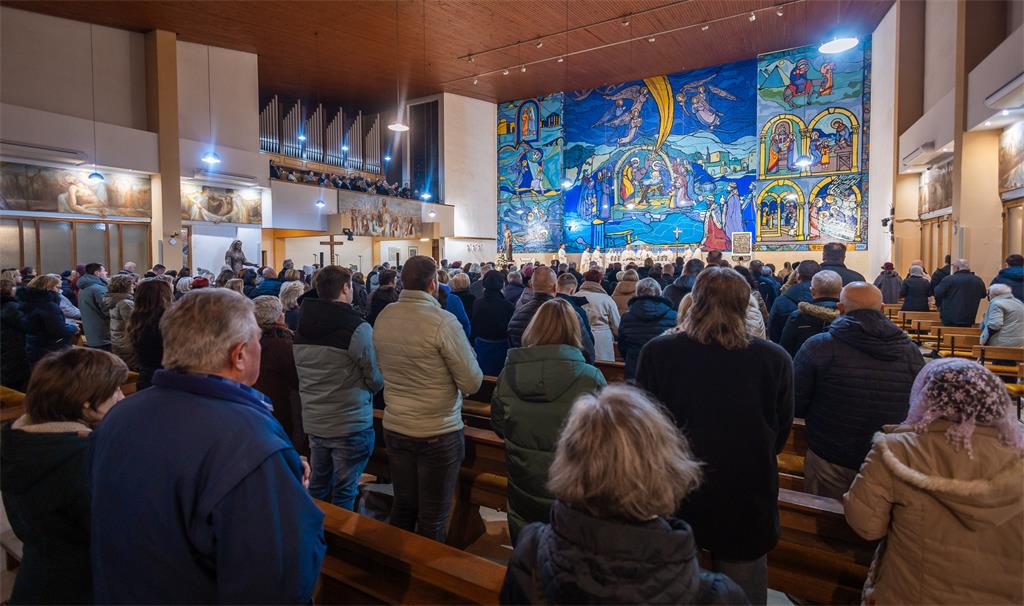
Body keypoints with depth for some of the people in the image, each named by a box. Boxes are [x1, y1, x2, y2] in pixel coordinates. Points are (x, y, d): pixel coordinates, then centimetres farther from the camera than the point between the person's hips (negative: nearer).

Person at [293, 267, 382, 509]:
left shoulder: (302, 326, 2)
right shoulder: (359, 329, -20)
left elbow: (304, 373, 9)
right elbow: (377, 379, -14)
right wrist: (366, 390, 6)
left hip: (313, 421, 7)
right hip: (350, 424, -6)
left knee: (318, 484, 22)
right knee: (344, 492, 8)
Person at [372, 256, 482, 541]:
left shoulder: (383, 317, -1)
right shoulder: (442, 321, -20)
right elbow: (472, 383, -16)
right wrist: (464, 348, 0)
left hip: (394, 429, 6)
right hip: (438, 434, -6)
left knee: (403, 505, 22)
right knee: (432, 519, 10)